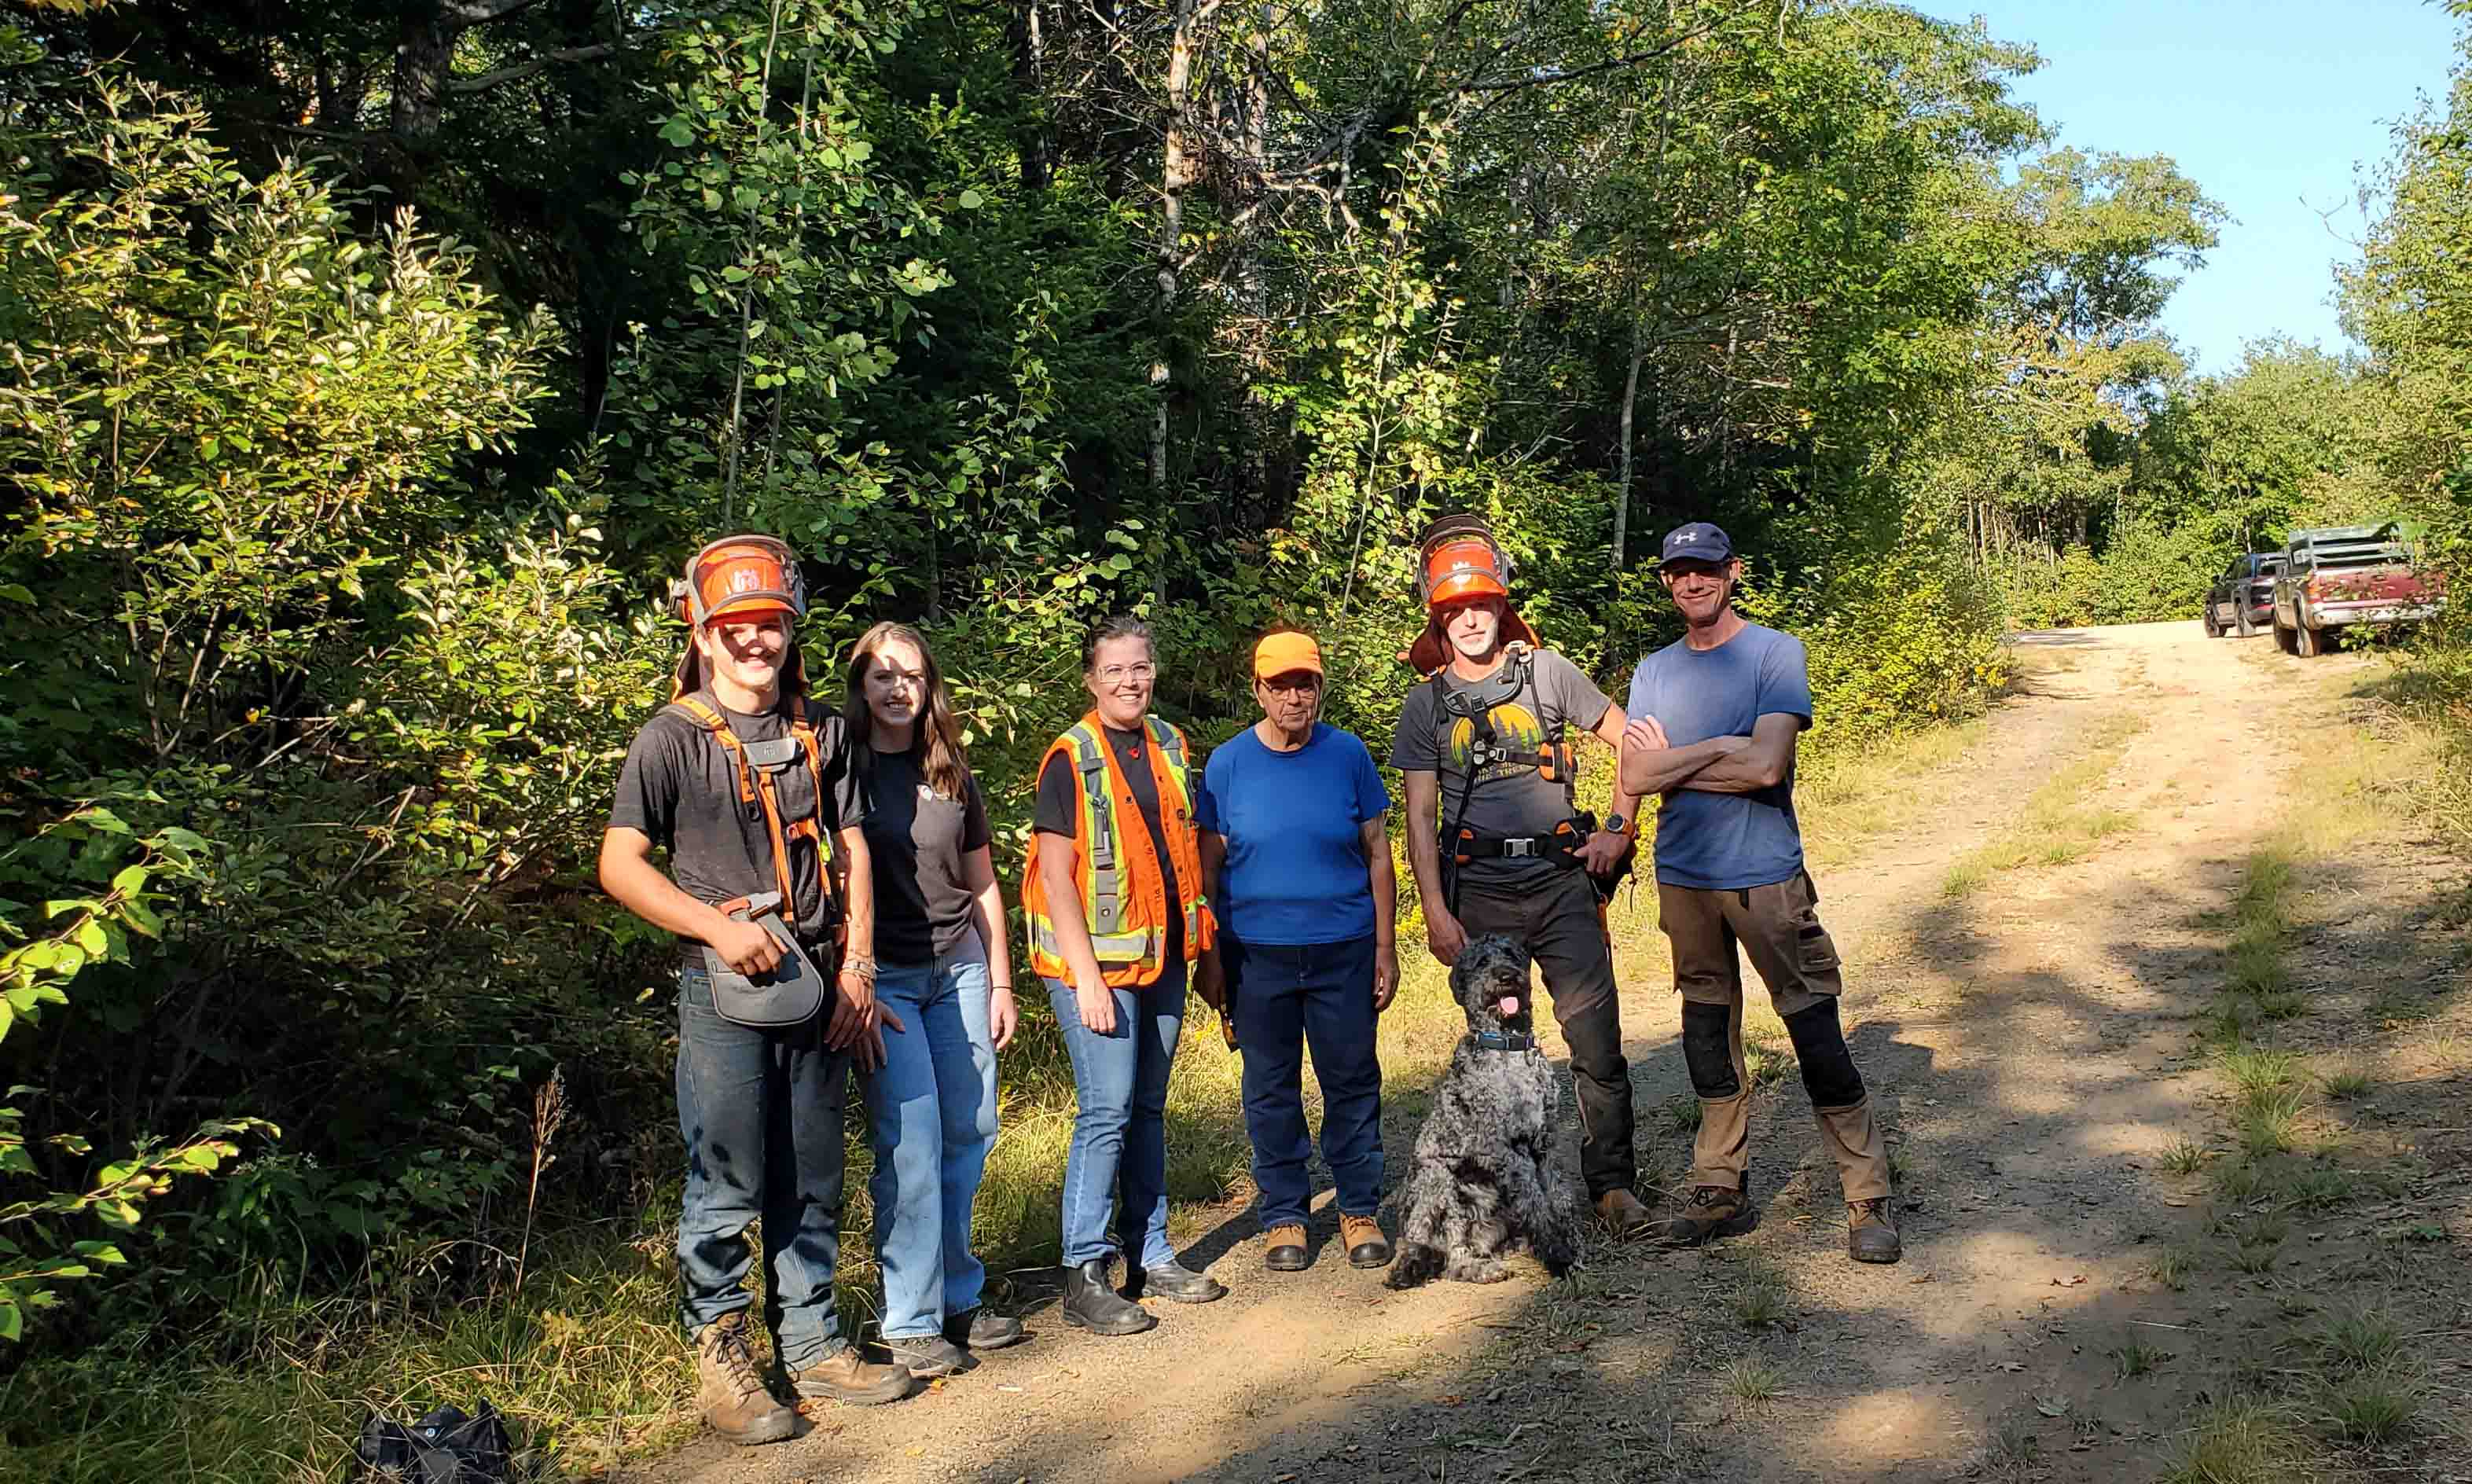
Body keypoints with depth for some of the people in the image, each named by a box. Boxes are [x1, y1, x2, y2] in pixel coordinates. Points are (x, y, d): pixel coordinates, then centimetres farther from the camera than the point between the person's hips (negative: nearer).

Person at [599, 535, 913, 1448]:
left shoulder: (820, 731, 9)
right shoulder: (673, 737, -4)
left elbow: (852, 851, 10)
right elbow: (620, 864, -7)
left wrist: (856, 969, 3)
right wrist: (718, 925, -18)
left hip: (819, 989, 4)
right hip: (724, 994, -4)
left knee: (811, 1185, 12)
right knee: (727, 1188, 1)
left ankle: (810, 1346, 26)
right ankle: (720, 1357, 16)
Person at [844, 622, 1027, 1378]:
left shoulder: (953, 776, 10)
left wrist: (1000, 984, 12)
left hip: (959, 968, 5)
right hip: (884, 977, -5)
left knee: (969, 1134, 7)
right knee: (912, 1145, -8)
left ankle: (958, 1297, 21)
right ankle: (910, 1322, 2)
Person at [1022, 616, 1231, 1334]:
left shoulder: (1170, 745, 10)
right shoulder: (1071, 758, -8)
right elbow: (1055, 875, -11)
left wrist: (1205, 950, 14)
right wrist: (1086, 976, -16)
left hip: (1163, 958, 6)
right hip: (1099, 961, -6)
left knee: (1149, 1109, 12)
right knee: (1106, 1110, -7)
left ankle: (1151, 1255, 22)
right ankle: (1084, 1276, 1)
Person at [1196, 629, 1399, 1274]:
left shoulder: (1348, 755, 0)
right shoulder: (1227, 764, -1)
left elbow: (1378, 855, 4)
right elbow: (1210, 867, 3)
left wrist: (1386, 947, 1)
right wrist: (1209, 961, 1)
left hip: (1343, 949, 0)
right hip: (1257, 952, 0)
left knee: (1353, 1081, 7)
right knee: (1270, 1088, 9)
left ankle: (1359, 1210, 22)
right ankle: (1284, 1215, 22)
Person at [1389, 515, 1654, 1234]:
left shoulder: (1546, 671, 5)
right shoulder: (1426, 702, 5)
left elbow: (1631, 742, 13)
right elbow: (1419, 819, 3)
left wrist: (1617, 829, 4)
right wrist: (1436, 913, -4)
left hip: (1562, 880, 0)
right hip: (1478, 892, 0)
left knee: (1597, 1042, -4)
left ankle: (1612, 1185, 8)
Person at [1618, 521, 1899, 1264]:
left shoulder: (1776, 652, -4)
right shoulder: (1653, 672, 11)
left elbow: (1766, 766, -16)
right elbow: (1634, 775, 0)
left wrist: (1675, 763, -6)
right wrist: (1720, 750, -12)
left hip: (1765, 874, -5)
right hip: (1683, 876, 5)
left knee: (1817, 1036, -4)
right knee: (1708, 1037, 12)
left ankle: (1869, 1201, 6)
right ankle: (1721, 1193, 22)